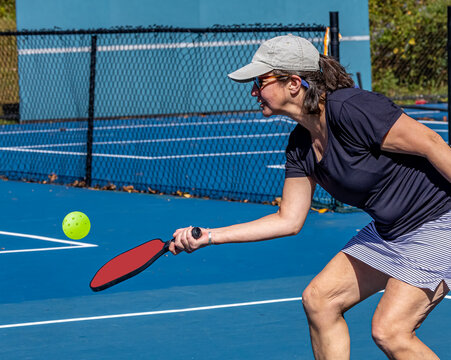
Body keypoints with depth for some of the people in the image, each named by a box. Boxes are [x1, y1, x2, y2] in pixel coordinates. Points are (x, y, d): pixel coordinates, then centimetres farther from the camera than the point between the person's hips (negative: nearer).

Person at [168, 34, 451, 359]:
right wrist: (209, 236, 5)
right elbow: (289, 220, 9)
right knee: (319, 299, 7)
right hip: (387, 231, 9)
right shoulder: (300, 145, 4)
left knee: (389, 331, -17)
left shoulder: (350, 109, -23)